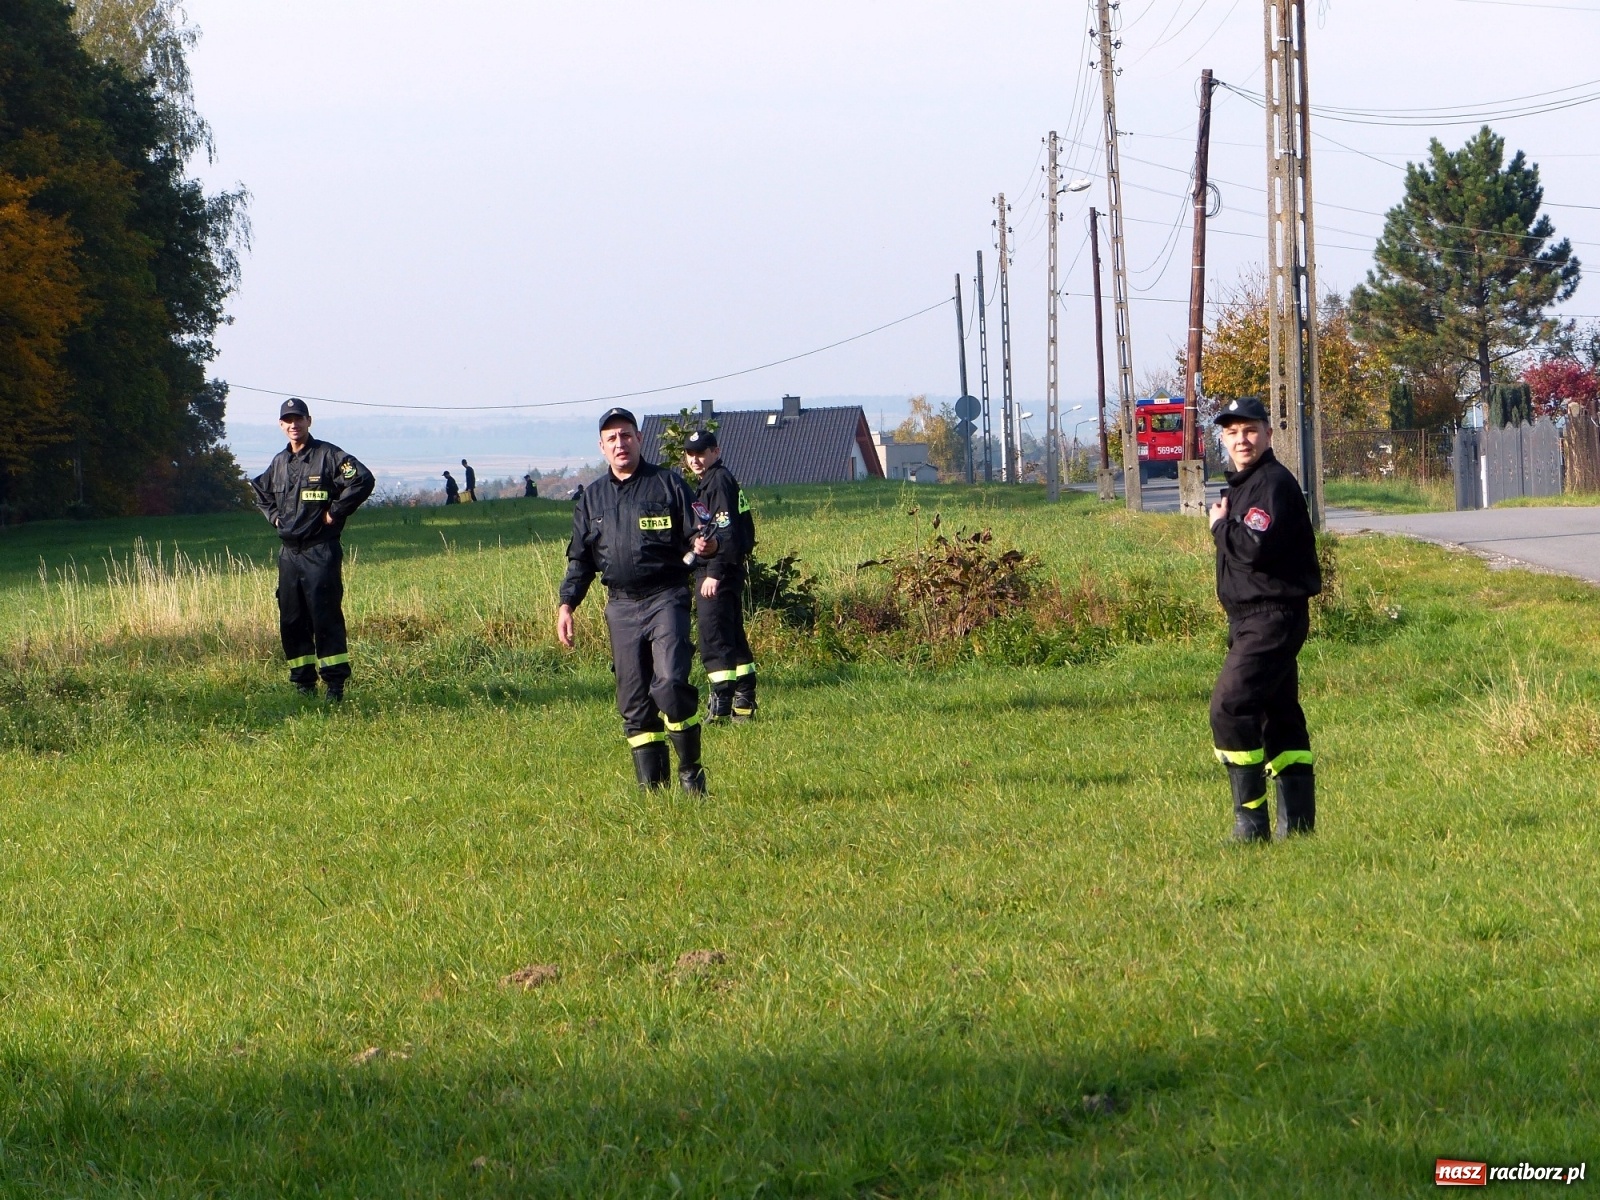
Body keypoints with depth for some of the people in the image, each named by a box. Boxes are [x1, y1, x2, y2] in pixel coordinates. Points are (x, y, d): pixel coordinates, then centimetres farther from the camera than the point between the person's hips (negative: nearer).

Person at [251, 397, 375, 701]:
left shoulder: (328, 456, -6)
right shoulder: (279, 462, 14)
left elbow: (362, 480, -18)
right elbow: (260, 491, 34)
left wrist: (335, 512, -14)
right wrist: (274, 516, 16)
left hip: (320, 552, -7)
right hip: (288, 551, 7)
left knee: (325, 616, -10)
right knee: (291, 620, 7)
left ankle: (335, 684, -8)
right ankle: (303, 683, 14)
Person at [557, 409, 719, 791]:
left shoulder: (668, 484, 3)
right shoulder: (592, 498, 15)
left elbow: (694, 534, 2)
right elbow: (580, 559, 19)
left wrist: (704, 544, -21)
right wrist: (567, 604, 8)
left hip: (666, 598, -4)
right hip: (621, 607, 4)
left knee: (669, 683, -19)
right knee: (633, 701, 2)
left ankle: (691, 771, -5)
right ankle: (652, 785, 6)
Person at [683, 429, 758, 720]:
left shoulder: (719, 481, -12)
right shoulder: (710, 482, 19)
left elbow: (726, 531, -20)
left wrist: (714, 573, -23)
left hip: (719, 574, -11)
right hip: (724, 572, 11)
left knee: (713, 636, -12)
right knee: (733, 635, 14)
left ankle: (721, 701, -15)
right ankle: (744, 701, 18)